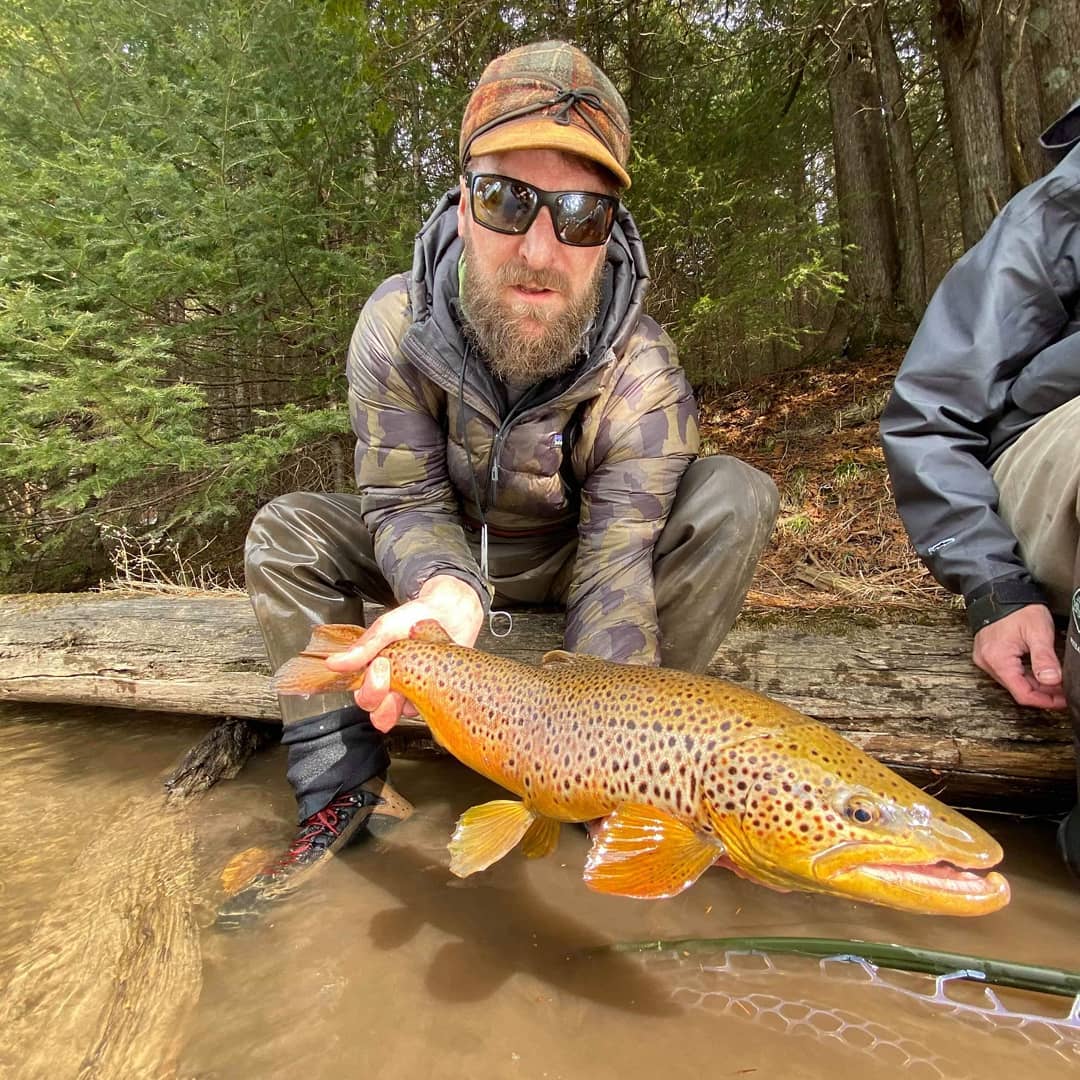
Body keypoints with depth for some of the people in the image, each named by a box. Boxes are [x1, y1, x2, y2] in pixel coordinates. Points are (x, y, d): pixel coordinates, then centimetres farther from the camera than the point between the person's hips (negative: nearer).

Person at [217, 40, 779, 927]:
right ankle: (344, 788, -10)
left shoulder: (642, 375, -28)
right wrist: (446, 590, -44)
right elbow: (407, 500, -20)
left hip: (575, 555, -1)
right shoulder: (397, 325, -22)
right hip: (454, 553, 2)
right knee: (287, 530, -15)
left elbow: (615, 565, -31)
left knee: (736, 498, -27)